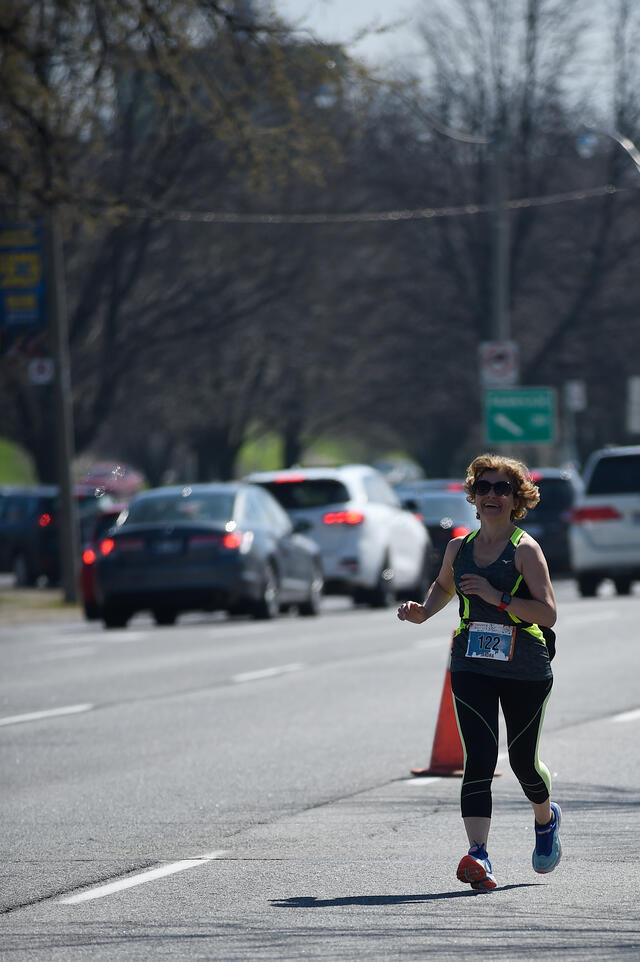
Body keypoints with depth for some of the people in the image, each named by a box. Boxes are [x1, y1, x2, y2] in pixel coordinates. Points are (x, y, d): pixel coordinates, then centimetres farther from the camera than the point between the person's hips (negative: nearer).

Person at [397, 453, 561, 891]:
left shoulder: (526, 550, -8)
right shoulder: (459, 547, 8)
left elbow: (548, 613, -15)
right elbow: (444, 586, 30)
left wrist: (498, 597, -24)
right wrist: (424, 612, 10)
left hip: (526, 670, -3)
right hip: (471, 666, 3)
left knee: (523, 760, 10)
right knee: (479, 758, -13)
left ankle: (546, 819, 44)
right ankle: (479, 856, -23)